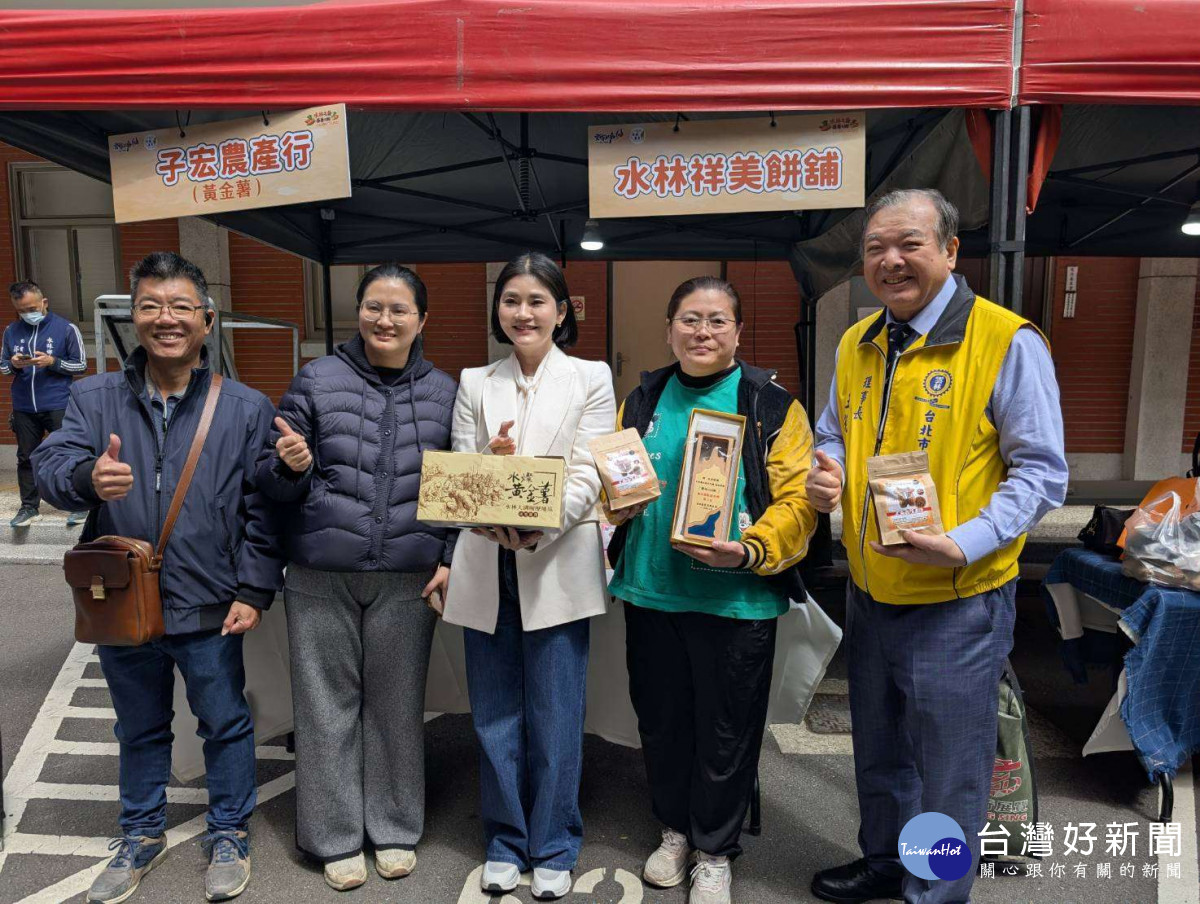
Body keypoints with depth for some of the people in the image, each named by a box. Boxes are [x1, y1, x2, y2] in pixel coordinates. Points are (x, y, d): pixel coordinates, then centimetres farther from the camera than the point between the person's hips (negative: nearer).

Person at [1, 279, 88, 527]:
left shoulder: (66, 328, -3)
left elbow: (81, 365, -1)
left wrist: (52, 362, -16)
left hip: (59, 406, -4)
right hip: (24, 408, 4)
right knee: (26, 458, 9)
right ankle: (29, 507, 19)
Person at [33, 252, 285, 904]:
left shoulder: (246, 409, -6)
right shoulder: (94, 398, 1)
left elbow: (261, 509, -6)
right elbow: (49, 465, -9)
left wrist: (253, 591, -10)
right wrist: (87, 478, -33)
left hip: (210, 609, -2)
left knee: (225, 724, 13)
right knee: (139, 729, 22)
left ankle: (229, 833, 36)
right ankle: (143, 834, 44)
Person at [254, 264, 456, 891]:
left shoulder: (443, 392, 6)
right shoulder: (317, 380, 2)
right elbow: (271, 481, 4)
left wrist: (450, 558, 0)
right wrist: (290, 466, -19)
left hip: (407, 578, 1)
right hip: (320, 574, 0)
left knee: (396, 703, 11)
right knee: (328, 704, 8)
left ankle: (395, 828, 30)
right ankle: (336, 836, 27)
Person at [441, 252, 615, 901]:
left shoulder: (591, 379, 3)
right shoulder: (475, 384, 11)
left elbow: (587, 477, -6)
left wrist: (536, 526, -23)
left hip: (557, 568, -2)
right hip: (485, 571, 3)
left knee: (555, 720, 4)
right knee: (495, 717, 11)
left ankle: (553, 849, 24)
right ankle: (505, 843, 29)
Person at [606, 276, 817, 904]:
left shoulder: (771, 405, -5)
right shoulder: (644, 400, 8)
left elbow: (798, 499, -10)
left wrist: (752, 551, -25)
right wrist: (616, 502, -6)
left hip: (736, 599, -3)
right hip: (650, 592, 4)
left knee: (726, 733, 10)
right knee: (661, 720, 17)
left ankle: (715, 851, 33)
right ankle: (674, 829, 41)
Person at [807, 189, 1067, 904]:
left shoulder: (1007, 341, -13)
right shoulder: (856, 345, 6)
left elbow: (1042, 472, -11)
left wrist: (966, 543, -25)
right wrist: (828, 473, -4)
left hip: (958, 603, -6)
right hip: (870, 595, 6)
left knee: (948, 770, 11)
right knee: (878, 750, 24)